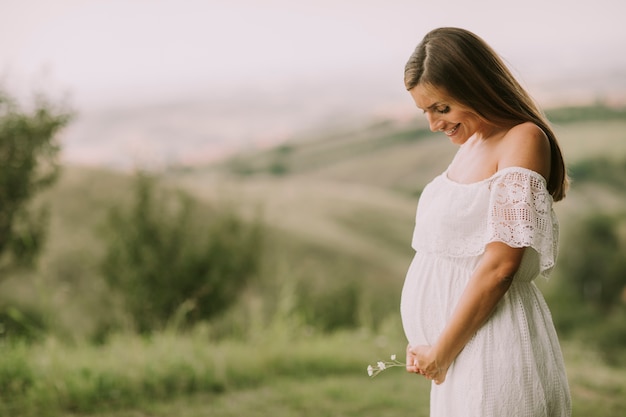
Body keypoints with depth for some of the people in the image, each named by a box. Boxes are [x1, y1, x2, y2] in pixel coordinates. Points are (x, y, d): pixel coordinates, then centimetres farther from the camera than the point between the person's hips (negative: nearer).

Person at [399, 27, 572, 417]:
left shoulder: (523, 139, -13)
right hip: (462, 351, 8)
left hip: (493, 349, -8)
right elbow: (453, 252, 11)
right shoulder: (472, 142, 11)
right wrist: (436, 350, 2)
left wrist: (440, 353, -13)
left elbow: (500, 264, -19)